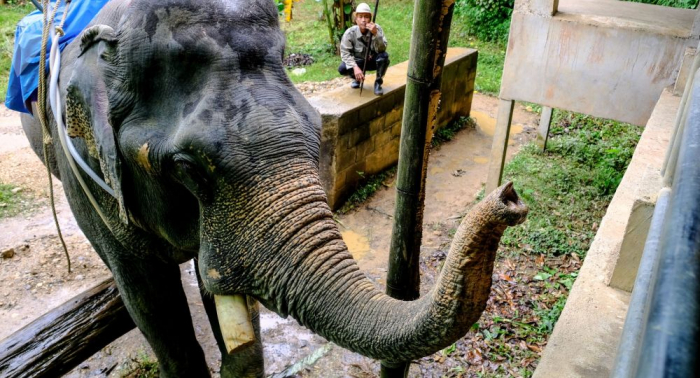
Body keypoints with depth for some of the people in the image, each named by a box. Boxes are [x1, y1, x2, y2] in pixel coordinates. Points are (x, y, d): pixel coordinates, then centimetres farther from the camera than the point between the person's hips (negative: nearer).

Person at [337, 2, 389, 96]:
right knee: (342, 69, -26)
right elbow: (345, 52, -21)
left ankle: (378, 83, -7)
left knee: (384, 56, -32)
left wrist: (375, 34, -43)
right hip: (358, 62, 1)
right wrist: (355, 67, -36)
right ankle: (357, 78, 11)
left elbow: (381, 49, -27)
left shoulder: (377, 29, -19)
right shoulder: (350, 33, -20)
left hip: (373, 61, 0)